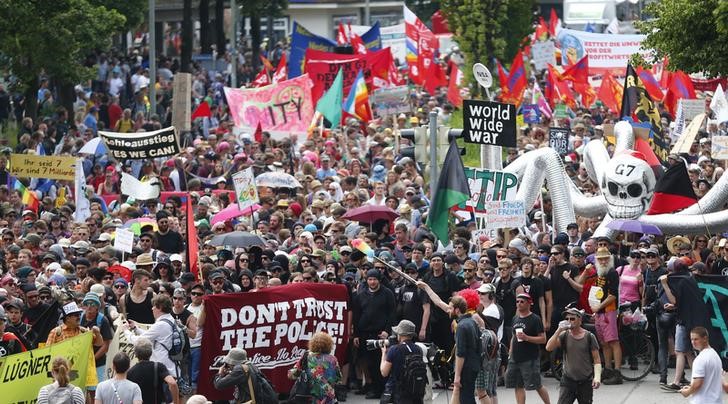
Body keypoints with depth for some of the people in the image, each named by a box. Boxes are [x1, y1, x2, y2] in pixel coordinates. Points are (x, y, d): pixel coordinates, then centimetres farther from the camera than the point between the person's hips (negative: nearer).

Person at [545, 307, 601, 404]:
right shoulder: (564, 336, 1)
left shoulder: (589, 337, -3)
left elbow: (596, 360, -1)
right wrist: (559, 330, -18)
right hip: (568, 381, 0)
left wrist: (597, 377, -15)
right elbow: (549, 348, -12)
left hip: (585, 382, 0)